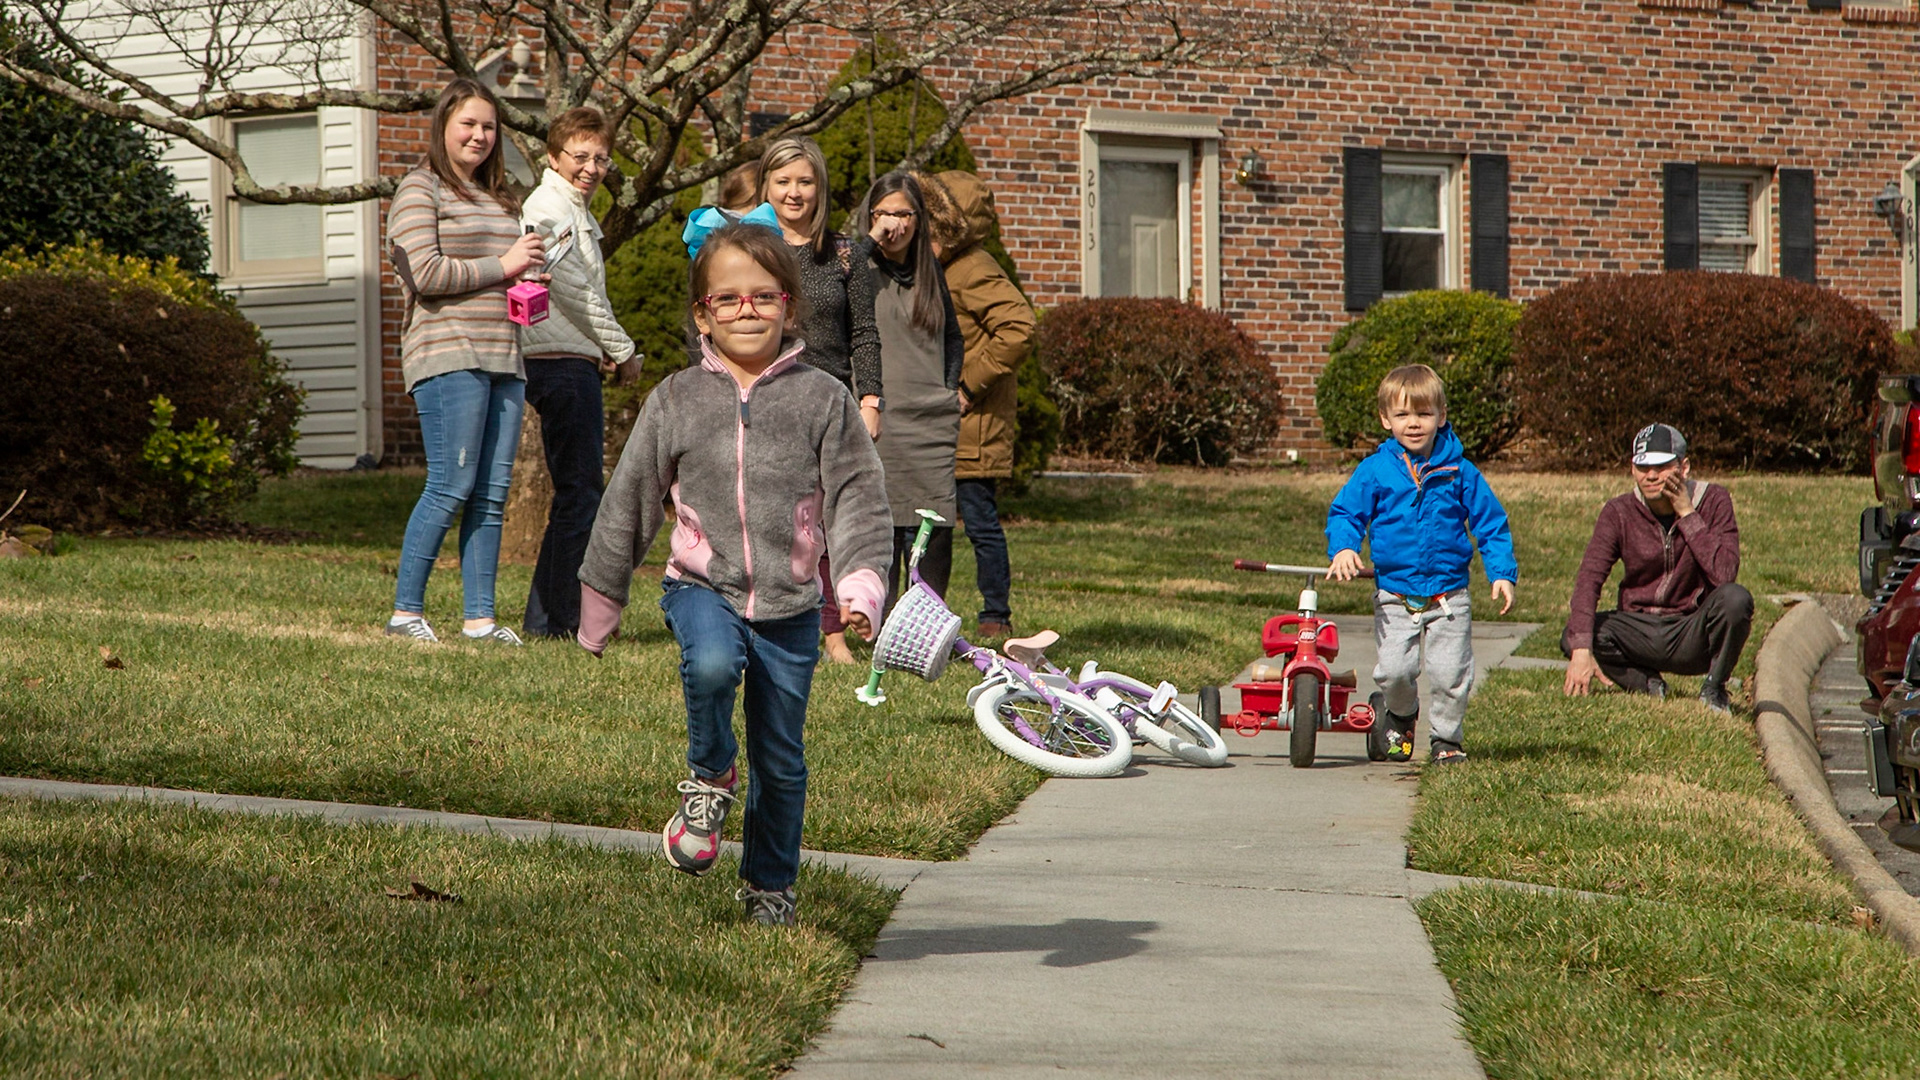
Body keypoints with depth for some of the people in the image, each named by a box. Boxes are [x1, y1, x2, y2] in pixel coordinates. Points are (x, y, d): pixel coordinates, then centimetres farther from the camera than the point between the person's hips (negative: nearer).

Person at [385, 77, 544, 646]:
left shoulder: (498, 199, 22)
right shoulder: (421, 191, -1)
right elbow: (425, 273, -13)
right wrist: (501, 267, -9)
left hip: (503, 359, 7)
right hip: (448, 357, -7)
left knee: (492, 493, 3)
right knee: (452, 488, -10)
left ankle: (480, 615, 4)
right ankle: (405, 609, -2)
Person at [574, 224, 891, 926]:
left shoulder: (822, 399, -1)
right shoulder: (676, 401, 2)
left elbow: (857, 499, -2)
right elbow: (628, 505, 8)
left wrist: (861, 585, -17)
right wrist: (599, 606, 12)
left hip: (790, 605, 0)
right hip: (703, 585, 0)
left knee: (781, 759, 7)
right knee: (711, 664, -33)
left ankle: (770, 886, 29)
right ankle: (709, 778, -4)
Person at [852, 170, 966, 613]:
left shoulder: (929, 270, 16)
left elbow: (952, 336, 27)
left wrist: (950, 389, 13)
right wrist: (870, 241, -17)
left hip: (932, 424, 4)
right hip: (877, 422, -4)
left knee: (934, 530, 1)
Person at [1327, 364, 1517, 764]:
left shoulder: (1460, 472, 2)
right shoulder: (1375, 471, 0)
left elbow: (1490, 524, 7)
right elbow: (1345, 513, 2)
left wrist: (1503, 573, -2)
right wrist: (1343, 548, -18)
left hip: (1449, 596, 0)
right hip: (1394, 595, 0)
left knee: (1451, 672, -5)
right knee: (1394, 670, -9)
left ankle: (1445, 738, 19)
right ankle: (1400, 716, 24)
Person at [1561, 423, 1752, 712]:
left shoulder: (1712, 501, -8)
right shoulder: (1619, 512, -5)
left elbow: (1724, 573, -21)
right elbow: (1589, 578, -17)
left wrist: (1687, 514, -21)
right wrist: (1582, 650, -32)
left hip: (1694, 634, -1)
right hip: (1641, 631, 1)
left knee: (1736, 598, -32)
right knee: (1572, 639, -26)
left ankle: (1714, 688, -7)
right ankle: (1648, 685, -2)